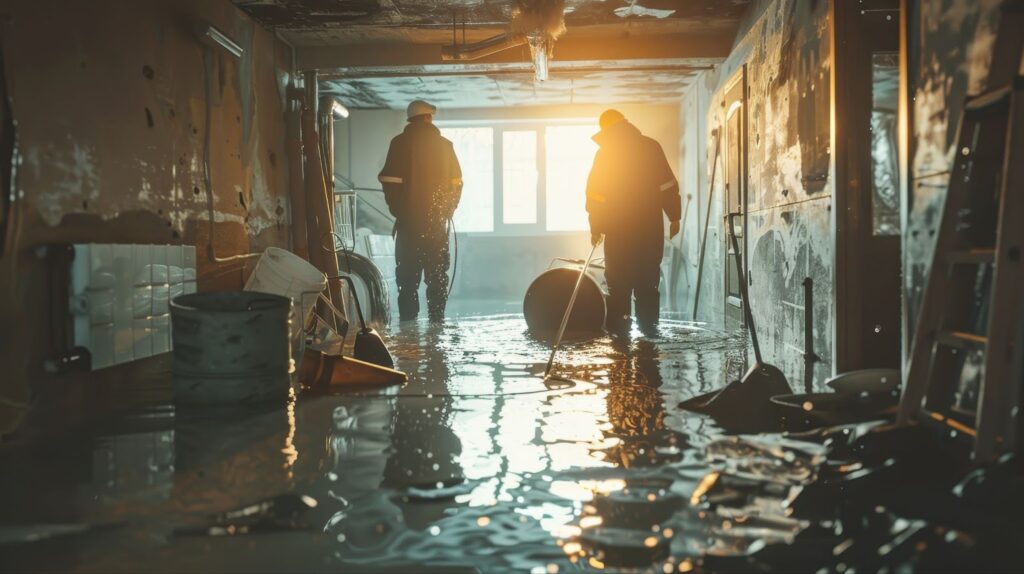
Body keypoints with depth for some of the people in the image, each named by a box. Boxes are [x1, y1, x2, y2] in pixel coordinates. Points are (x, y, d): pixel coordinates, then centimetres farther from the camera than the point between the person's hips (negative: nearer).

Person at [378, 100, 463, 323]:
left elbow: (390, 181, -6)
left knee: (407, 279, 1)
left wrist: (397, 209, 6)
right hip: (438, 221, 2)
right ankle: (437, 321, 8)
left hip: (409, 221, -2)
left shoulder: (401, 142, -2)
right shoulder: (444, 145, 5)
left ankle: (408, 323, -2)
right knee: (437, 277, 9)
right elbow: (456, 183, 5)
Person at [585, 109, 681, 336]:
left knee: (618, 277, 5)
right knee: (648, 276, 8)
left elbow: (595, 194, -1)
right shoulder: (651, 147, 2)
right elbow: (668, 184, 0)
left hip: (618, 226, -1)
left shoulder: (605, 152, 0)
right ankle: (649, 323, 9)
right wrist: (674, 217, 5)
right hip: (651, 224, 1)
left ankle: (618, 324, 2)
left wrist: (596, 227, 5)